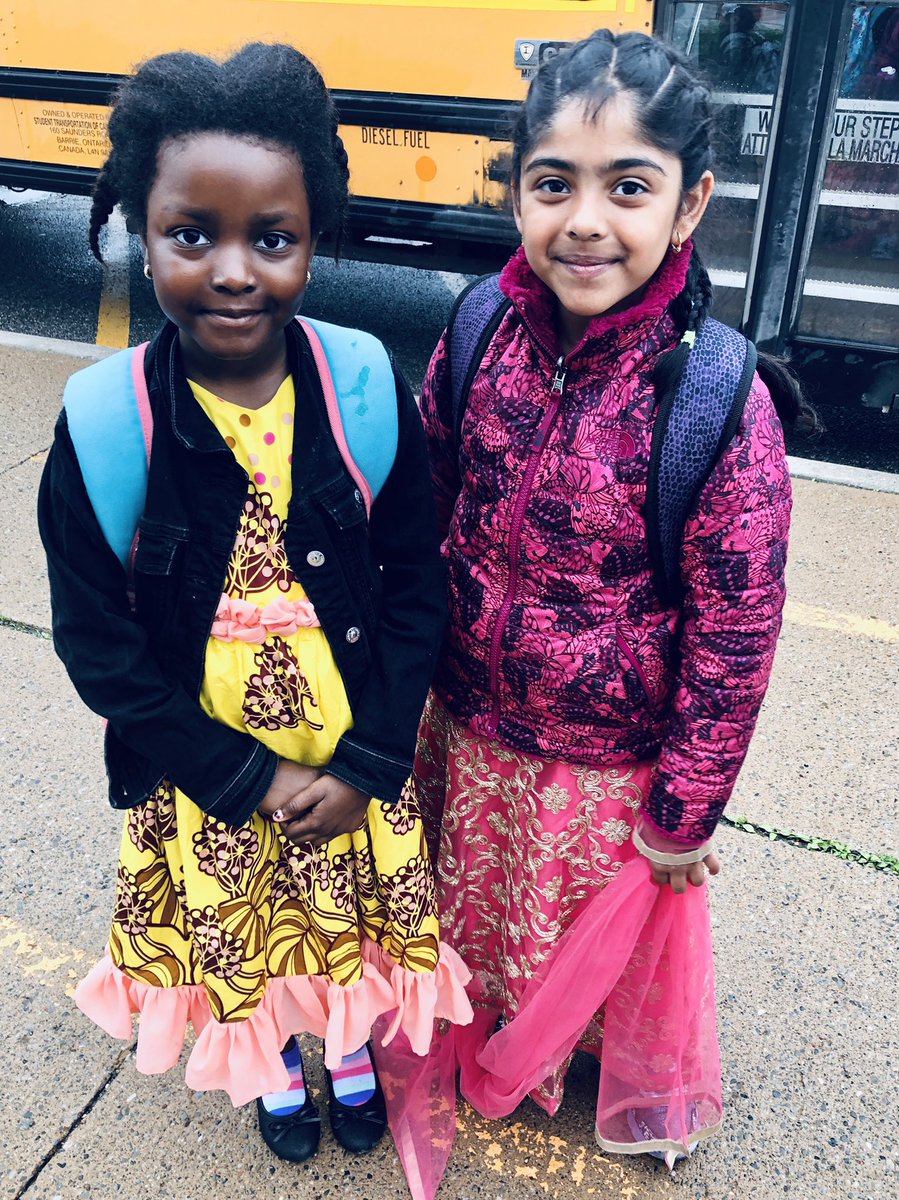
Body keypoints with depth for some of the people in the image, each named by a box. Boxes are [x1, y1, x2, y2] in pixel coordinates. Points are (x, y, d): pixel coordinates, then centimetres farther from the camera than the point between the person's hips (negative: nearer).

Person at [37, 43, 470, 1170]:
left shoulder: (367, 395, -15)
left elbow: (416, 590, -9)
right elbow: (100, 645, -13)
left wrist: (367, 766, -14)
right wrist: (247, 781, -14)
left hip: (357, 768, 1)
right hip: (206, 781, 0)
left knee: (355, 919, 24)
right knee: (242, 940, 24)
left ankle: (351, 1045, 58)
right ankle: (272, 1066, 58)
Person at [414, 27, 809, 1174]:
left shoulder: (719, 402, -25)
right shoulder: (478, 336, -13)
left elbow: (735, 635, -17)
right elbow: (425, 521, 0)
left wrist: (681, 813, -9)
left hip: (614, 769, -3)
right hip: (472, 732, 4)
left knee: (603, 934, 24)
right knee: (478, 914, 28)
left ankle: (631, 1086, 59)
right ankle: (493, 1045, 62)